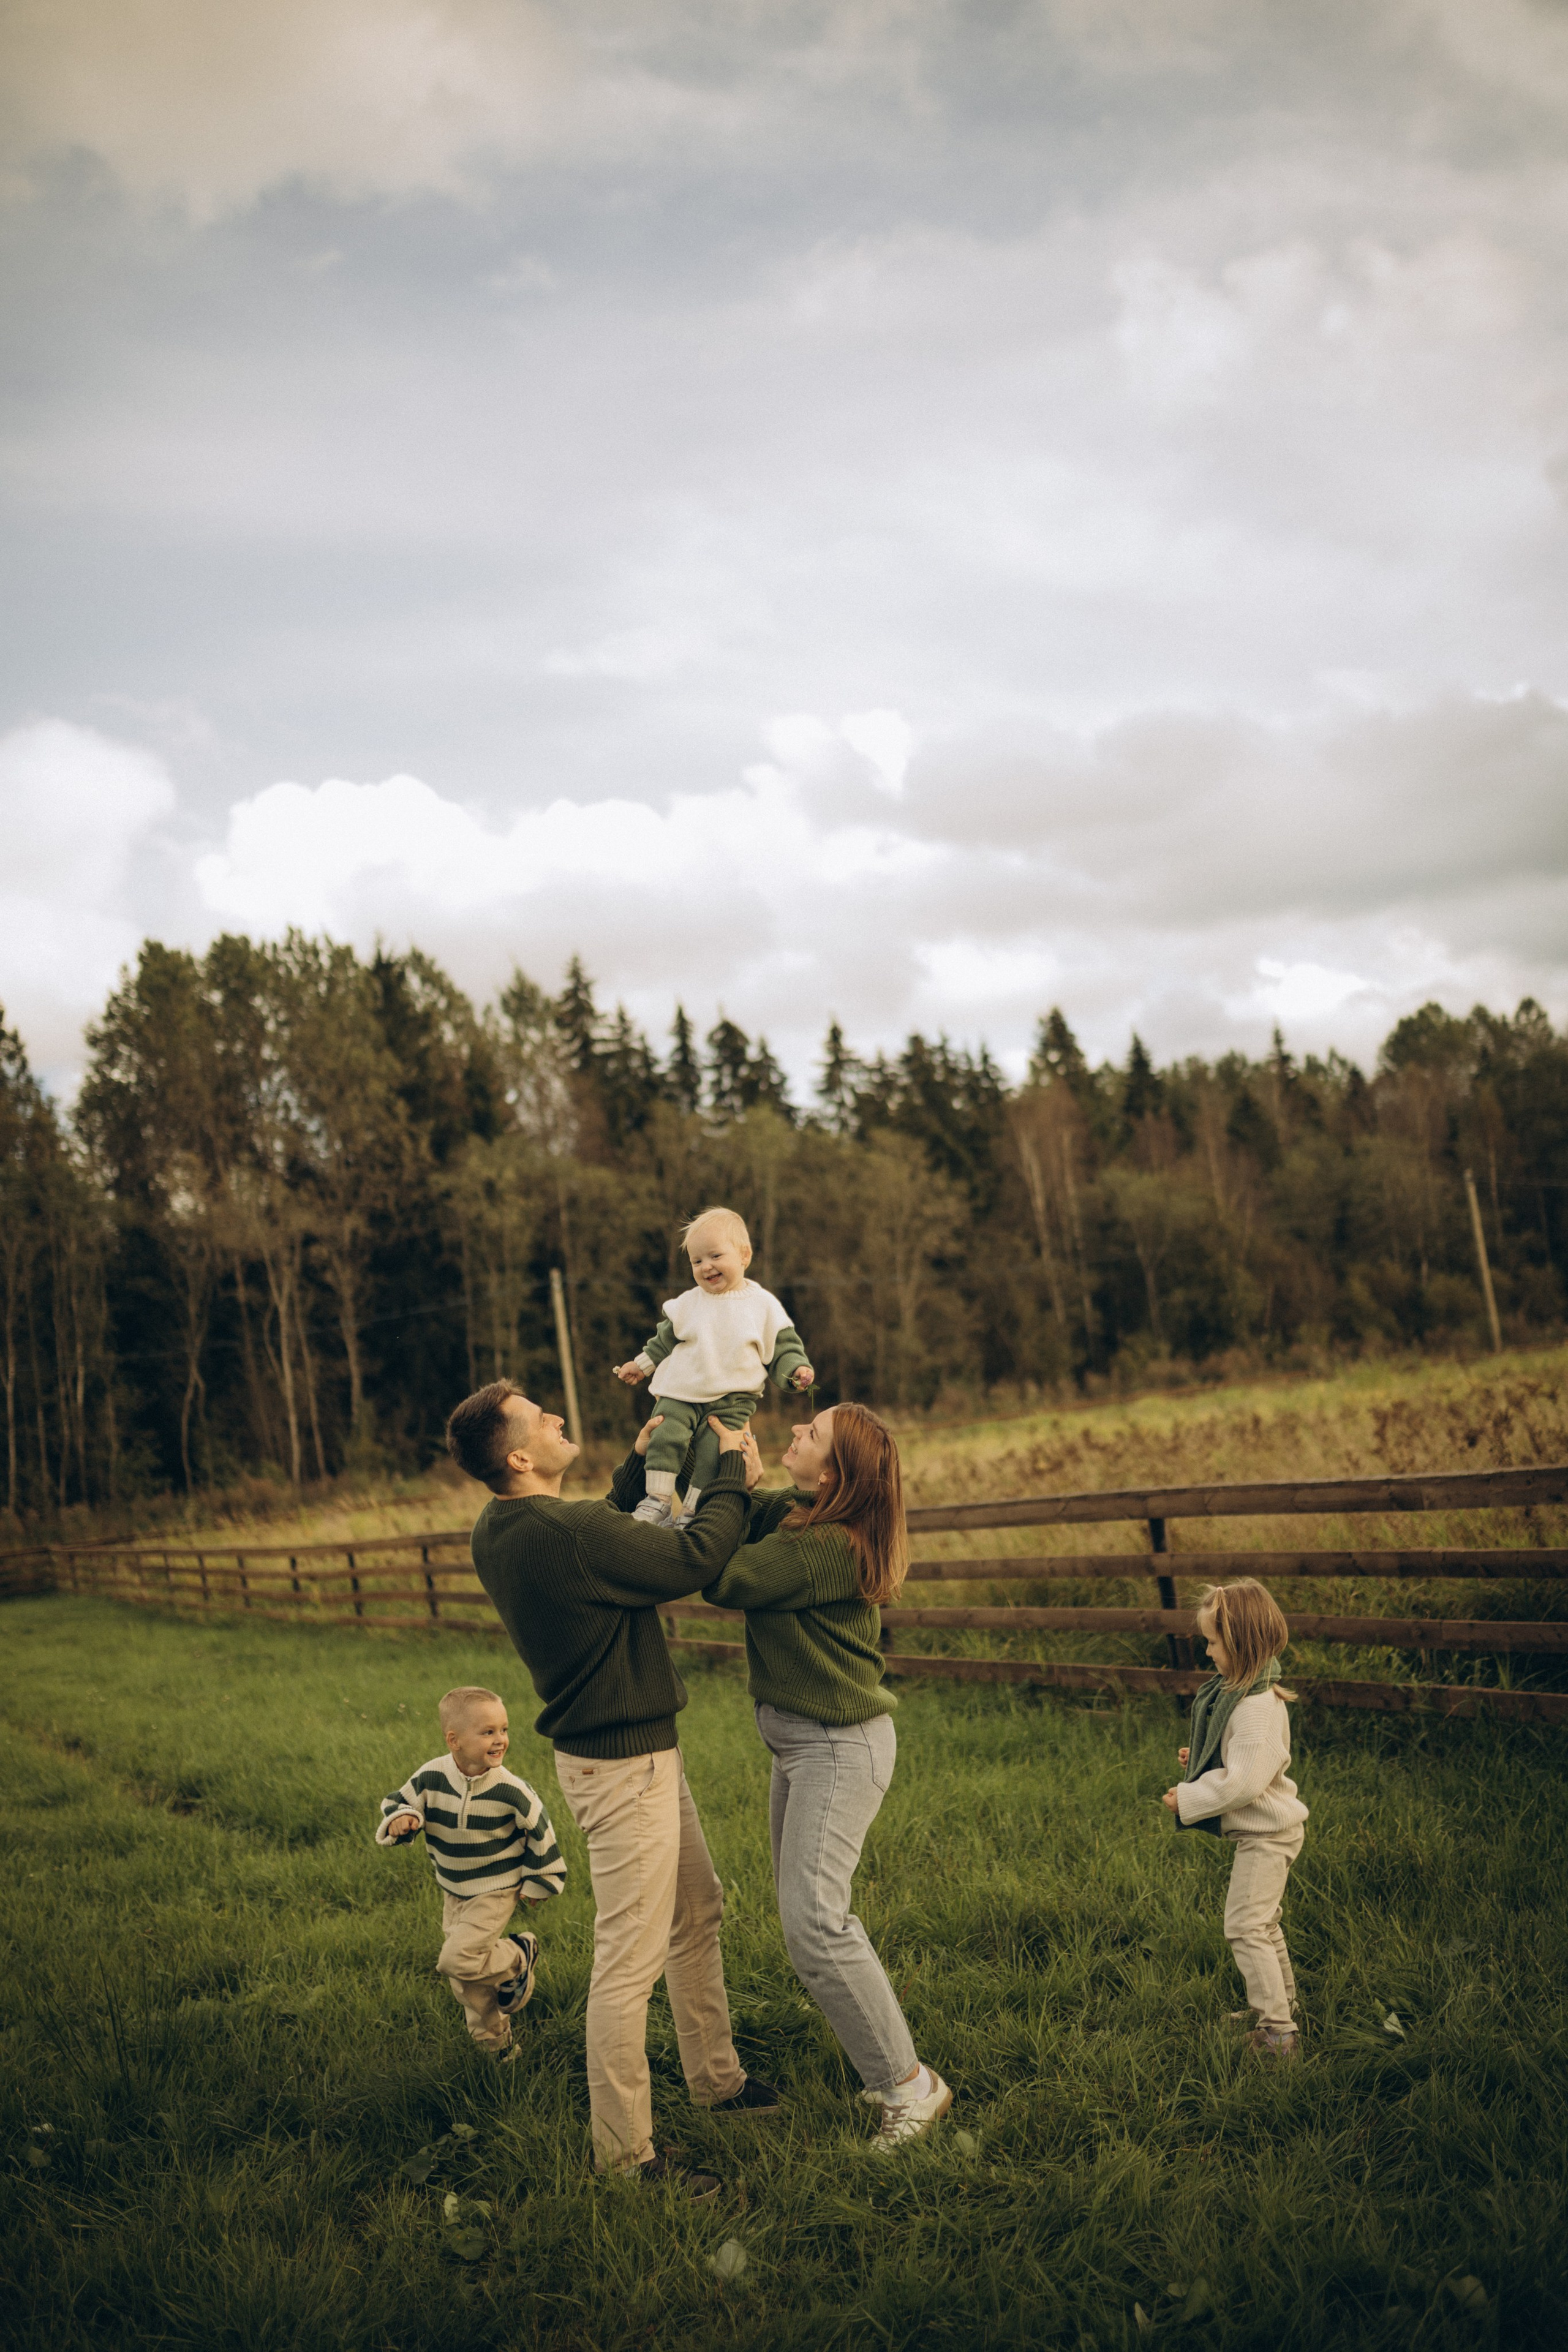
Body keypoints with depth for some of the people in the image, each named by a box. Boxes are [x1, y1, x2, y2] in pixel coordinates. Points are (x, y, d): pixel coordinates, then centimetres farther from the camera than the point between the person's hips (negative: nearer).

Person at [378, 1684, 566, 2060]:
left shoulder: (508, 1790, -21)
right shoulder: (430, 1778, -16)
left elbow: (538, 1827, -6)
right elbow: (399, 1802, -1)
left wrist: (540, 1880, 2)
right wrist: (399, 1819, -25)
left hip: (496, 1892, -4)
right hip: (453, 1894, 4)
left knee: (458, 1960, -21)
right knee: (467, 1986, 14)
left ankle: (518, 1958, 6)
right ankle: (496, 2044, 36)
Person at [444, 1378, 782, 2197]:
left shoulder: (499, 1531, 2)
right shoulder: (561, 1533, -29)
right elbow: (698, 1557, -23)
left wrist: (638, 1467, 20)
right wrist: (732, 1473, -8)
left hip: (641, 1751, 10)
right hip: (622, 1764, -10)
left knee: (698, 1911, 23)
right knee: (630, 1960, -1)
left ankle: (716, 2078, 38)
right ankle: (624, 2156, 9)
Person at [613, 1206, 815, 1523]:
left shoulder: (763, 1305, 3)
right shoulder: (688, 1303, 9)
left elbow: (783, 1346, 7)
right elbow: (665, 1340, 22)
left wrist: (796, 1369, -9)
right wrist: (642, 1365, 19)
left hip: (733, 1402, -2)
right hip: (682, 1393, 2)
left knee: (713, 1454, -14)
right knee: (666, 1435, -18)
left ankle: (692, 1512, -3)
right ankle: (658, 1499, -7)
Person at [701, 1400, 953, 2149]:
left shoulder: (826, 1547, -26)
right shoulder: (789, 1513, 2)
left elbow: (723, 1579, -24)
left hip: (840, 1746, -10)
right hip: (802, 1743, 10)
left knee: (813, 1920, -14)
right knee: (806, 1914, 15)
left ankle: (909, 2086, -1)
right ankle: (887, 2068, 27)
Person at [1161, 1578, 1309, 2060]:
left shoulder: (1258, 1707, -28)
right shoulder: (1238, 1689, 4)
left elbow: (1245, 1782, -31)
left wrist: (1188, 1800, -22)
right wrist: (1200, 1761, 4)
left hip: (1267, 1833, -11)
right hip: (1259, 1829, 11)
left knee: (1246, 1926, -8)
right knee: (1261, 1922, 23)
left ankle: (1278, 2032, -4)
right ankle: (1282, 2001, 39)